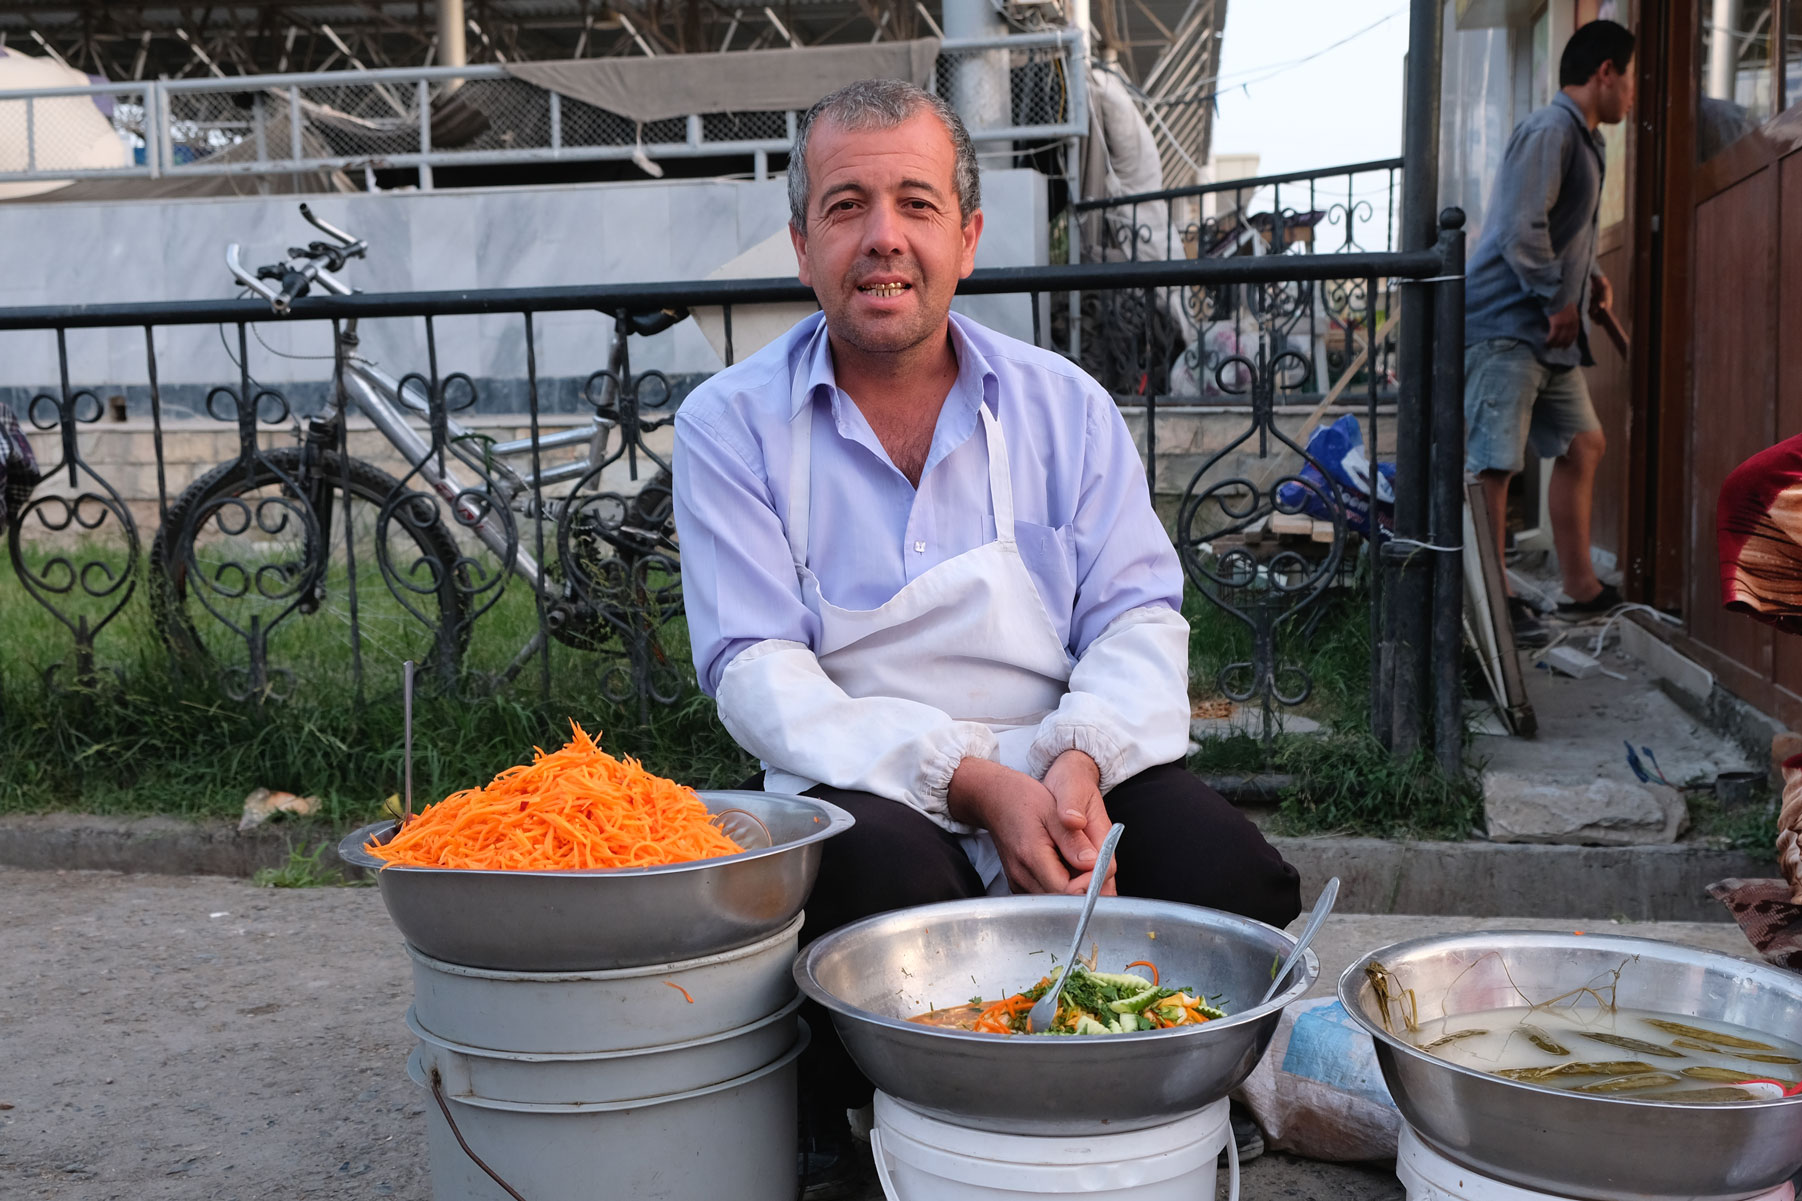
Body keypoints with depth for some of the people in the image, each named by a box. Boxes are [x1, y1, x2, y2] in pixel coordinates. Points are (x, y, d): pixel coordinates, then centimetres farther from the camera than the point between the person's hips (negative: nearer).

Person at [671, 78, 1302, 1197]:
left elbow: (1139, 618, 4)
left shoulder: (1066, 408, 9)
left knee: (1228, 867, -24)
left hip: (1061, 780, 3)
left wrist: (1079, 758, -19)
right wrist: (973, 782, -20)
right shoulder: (732, 424, 0)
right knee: (889, 871, -35)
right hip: (863, 789, -2)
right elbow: (757, 673, -8)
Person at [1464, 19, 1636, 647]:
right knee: (1493, 466, -9)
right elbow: (1522, 228, -21)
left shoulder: (1580, 138, 21)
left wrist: (1589, 276, 11)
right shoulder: (1550, 131, -12)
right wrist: (1558, 300, -14)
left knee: (1582, 444, 15)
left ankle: (1579, 585, 23)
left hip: (1547, 333, 12)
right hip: (1505, 325, -11)